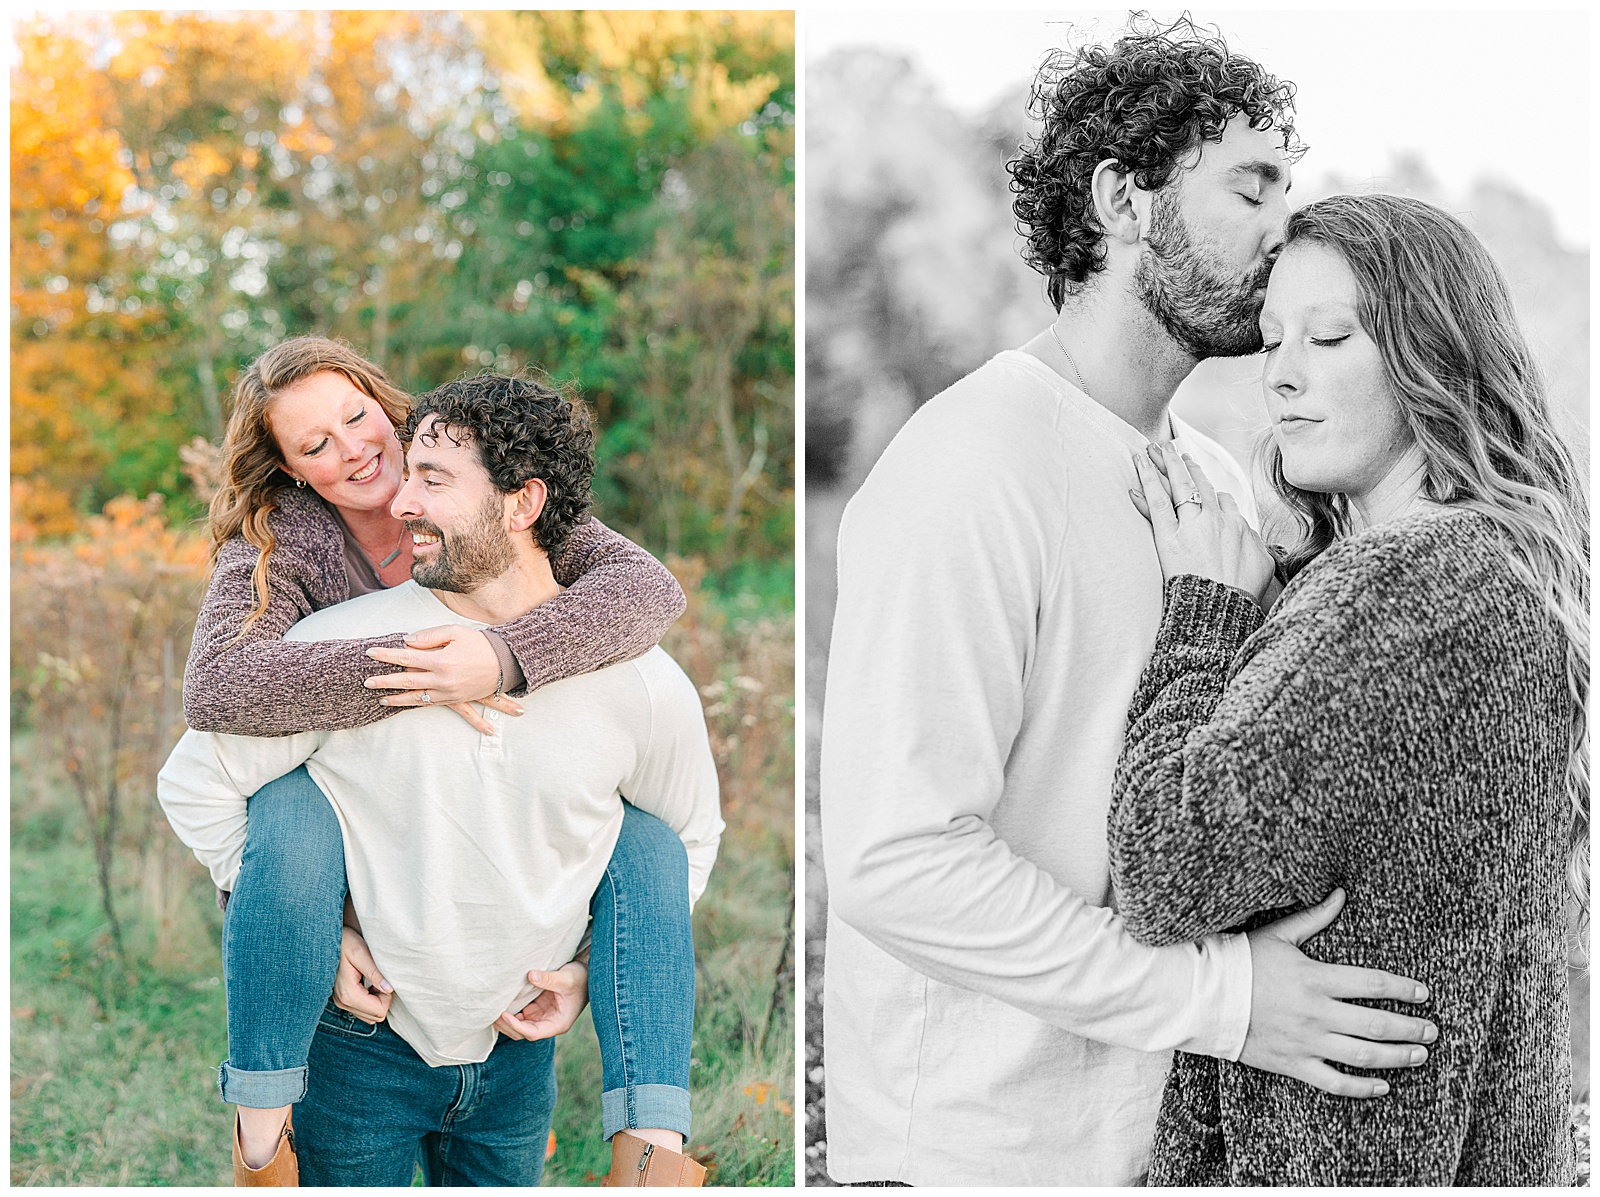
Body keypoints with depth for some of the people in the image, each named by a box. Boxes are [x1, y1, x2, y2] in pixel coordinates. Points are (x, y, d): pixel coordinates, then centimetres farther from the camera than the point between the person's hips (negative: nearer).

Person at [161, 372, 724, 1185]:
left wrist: (590, 966, 3)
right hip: (359, 1047, -2)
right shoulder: (341, 646, -13)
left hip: (515, 1052, 2)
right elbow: (195, 783, -4)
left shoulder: (640, 683, -8)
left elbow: (691, 835, 10)